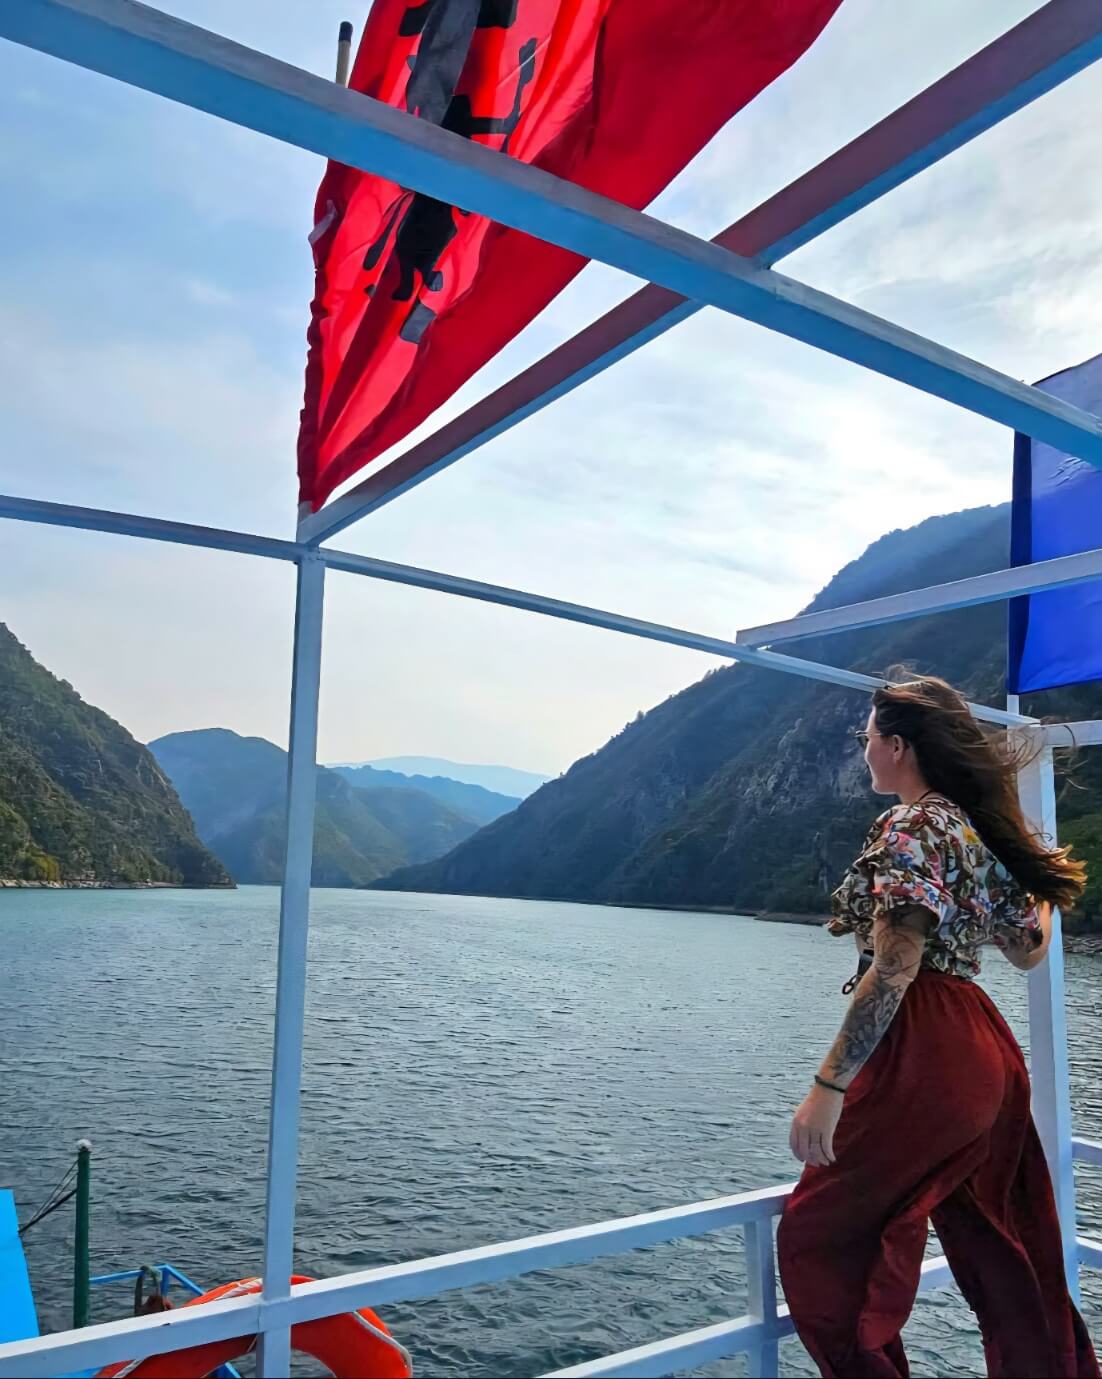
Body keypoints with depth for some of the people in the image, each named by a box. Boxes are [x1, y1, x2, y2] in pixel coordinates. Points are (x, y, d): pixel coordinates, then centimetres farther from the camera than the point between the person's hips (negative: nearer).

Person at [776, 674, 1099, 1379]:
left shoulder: (909, 826, -13)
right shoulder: (979, 828, 12)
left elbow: (893, 971, -21)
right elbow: (1029, 951, 19)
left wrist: (829, 1085, -21)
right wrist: (1045, 880, 34)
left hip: (923, 1055, -10)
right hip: (986, 1053, 10)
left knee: (817, 1236, 3)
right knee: (1006, 1257, 19)